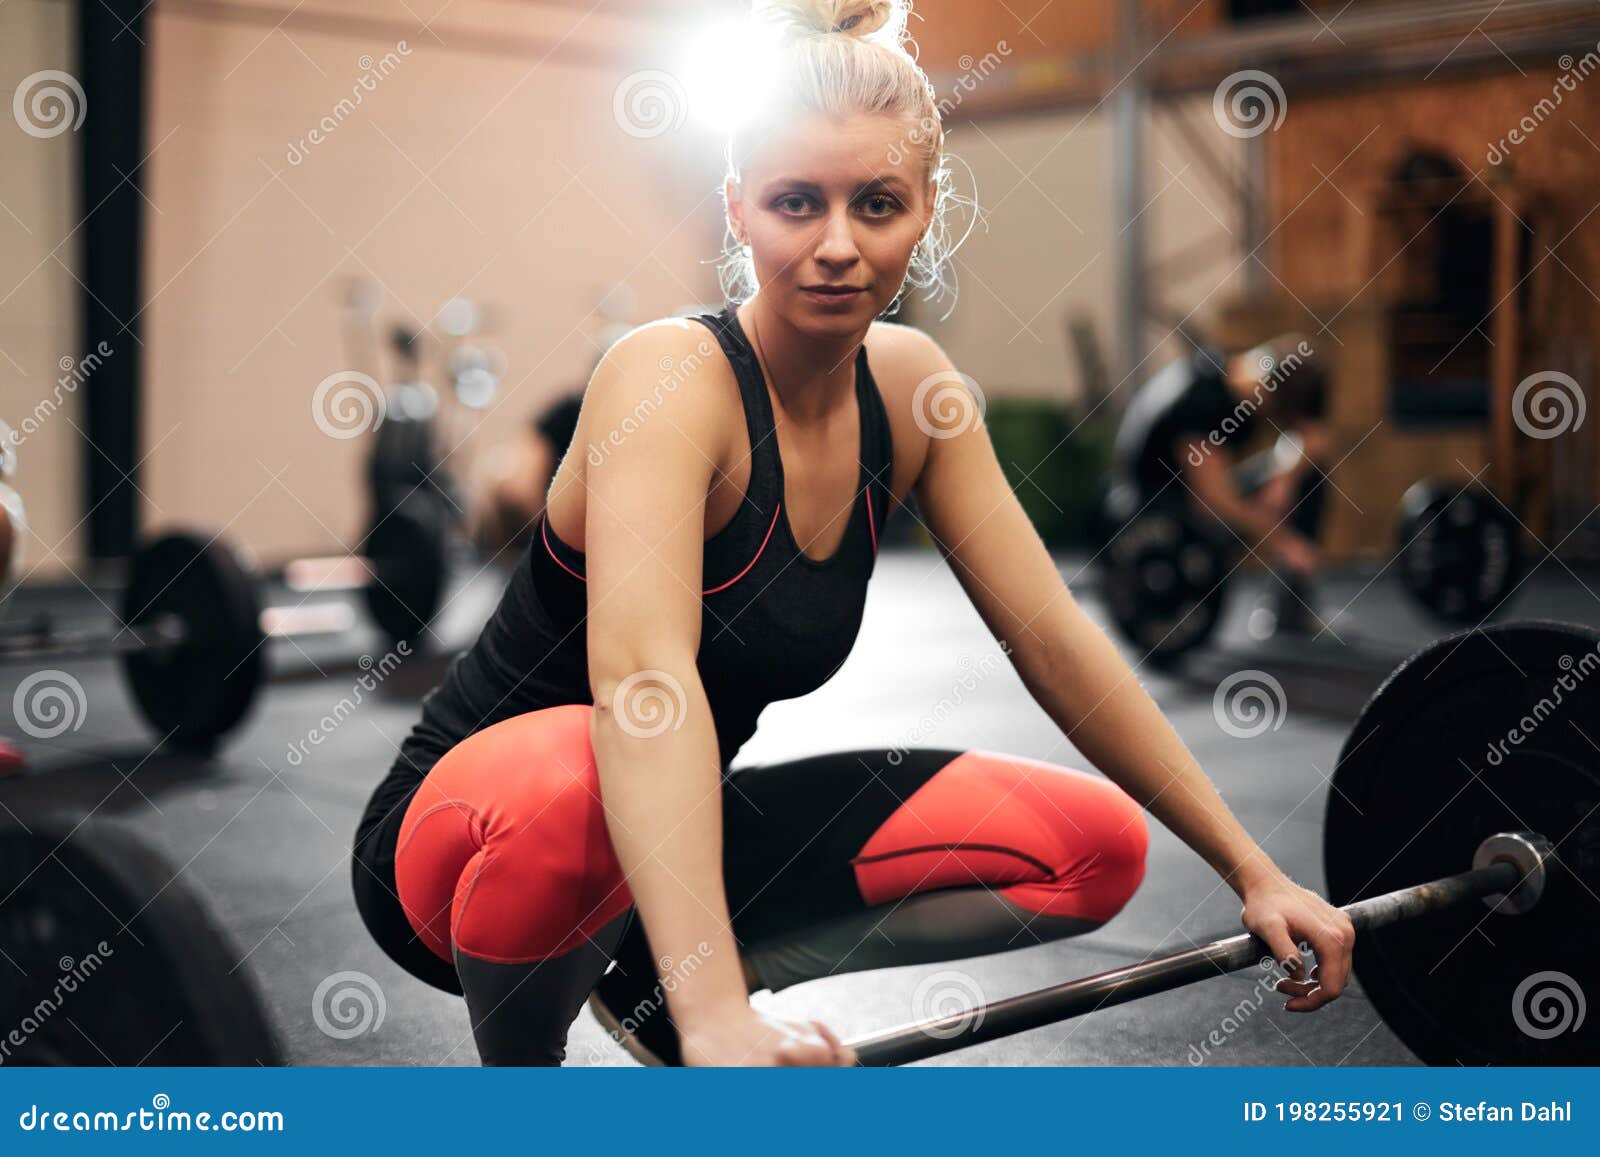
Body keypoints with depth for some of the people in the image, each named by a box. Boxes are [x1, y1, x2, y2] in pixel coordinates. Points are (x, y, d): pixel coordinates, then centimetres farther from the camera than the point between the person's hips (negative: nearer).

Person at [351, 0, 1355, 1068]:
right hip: (474, 829, -6)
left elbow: (1053, 636, 0)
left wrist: (1254, 872, -1)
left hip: (679, 835, 7)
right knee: (561, 783, -42)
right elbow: (640, 675, -42)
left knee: (1096, 846, -2)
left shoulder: (907, 386, -4)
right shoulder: (673, 379, -26)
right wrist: (715, 1017, -55)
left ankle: (649, 981, 7)